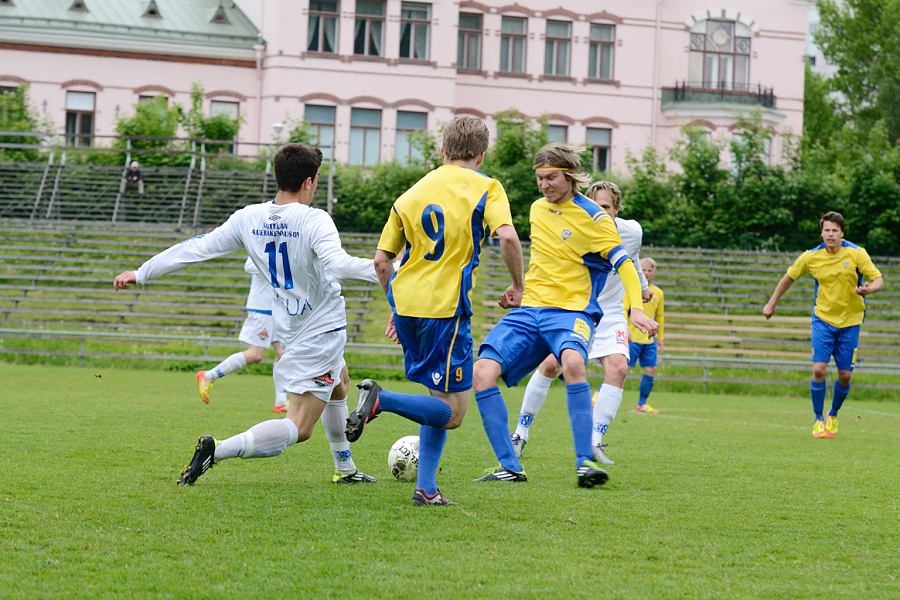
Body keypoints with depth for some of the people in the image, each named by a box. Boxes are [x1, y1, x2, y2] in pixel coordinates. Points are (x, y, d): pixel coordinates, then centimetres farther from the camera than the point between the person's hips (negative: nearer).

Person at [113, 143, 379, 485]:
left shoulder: (248, 219, -4)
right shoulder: (315, 221, -22)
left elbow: (199, 248, -1)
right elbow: (339, 265, -38)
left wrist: (141, 273, 6)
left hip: (290, 329, 8)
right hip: (321, 330, -8)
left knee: (339, 384, 34)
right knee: (298, 428, -9)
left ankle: (346, 469, 41)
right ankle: (217, 450, -25)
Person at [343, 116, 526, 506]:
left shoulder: (411, 194, 14)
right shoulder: (485, 188, 1)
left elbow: (381, 260, 13)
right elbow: (507, 237, -17)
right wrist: (518, 285, -3)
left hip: (407, 304, 6)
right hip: (447, 308, -6)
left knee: (439, 400, 19)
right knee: (452, 412, -1)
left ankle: (426, 488, 9)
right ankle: (382, 399, -23)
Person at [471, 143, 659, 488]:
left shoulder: (593, 218, -5)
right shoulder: (537, 209, 13)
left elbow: (624, 264, -11)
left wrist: (635, 309, -24)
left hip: (571, 310, -6)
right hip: (529, 309, 6)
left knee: (573, 362, -39)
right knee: (482, 371, -16)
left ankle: (585, 462, -32)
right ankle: (509, 467, -10)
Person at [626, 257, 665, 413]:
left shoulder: (658, 293, 11)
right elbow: (623, 310, -10)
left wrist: (660, 338, 20)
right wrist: (625, 329, -25)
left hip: (650, 339, 5)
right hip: (632, 337, -5)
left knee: (651, 370, 0)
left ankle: (642, 404, 10)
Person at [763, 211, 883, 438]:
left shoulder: (856, 253, -11)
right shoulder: (811, 257, -7)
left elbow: (878, 280, -10)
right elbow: (789, 277, 9)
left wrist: (868, 289, -34)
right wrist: (772, 304, 13)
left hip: (850, 321, 0)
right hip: (823, 319, 0)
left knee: (845, 375, 0)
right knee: (819, 370, -13)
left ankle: (833, 415, 27)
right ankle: (818, 419, 5)